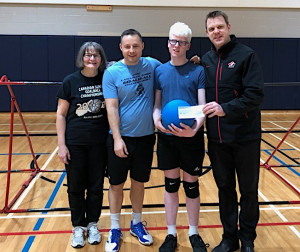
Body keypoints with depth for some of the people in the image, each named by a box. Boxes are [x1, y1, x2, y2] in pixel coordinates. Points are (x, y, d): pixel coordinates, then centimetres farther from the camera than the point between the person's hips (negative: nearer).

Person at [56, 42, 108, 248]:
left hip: (99, 143, 1)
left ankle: (92, 224, 29)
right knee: (76, 187, 8)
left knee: (96, 186, 11)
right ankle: (78, 227, 25)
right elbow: (61, 115, -2)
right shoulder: (71, 81, -4)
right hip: (75, 143, -1)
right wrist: (61, 144, -7)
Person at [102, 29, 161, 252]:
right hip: (120, 138, -2)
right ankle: (115, 228, 24)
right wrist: (117, 138, -16)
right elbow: (112, 108, -11)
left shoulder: (152, 65, 0)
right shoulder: (112, 72, -7)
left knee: (139, 182, 14)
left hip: (145, 137, 2)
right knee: (116, 183, 8)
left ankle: (136, 223, 32)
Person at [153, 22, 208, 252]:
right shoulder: (160, 71, 6)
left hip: (191, 138, -2)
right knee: (171, 185, 11)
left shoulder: (198, 71, -3)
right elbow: (157, 104, 7)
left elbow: (203, 106, -8)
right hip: (166, 137, 2)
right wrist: (157, 119, -15)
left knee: (191, 186, 9)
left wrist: (194, 128, -27)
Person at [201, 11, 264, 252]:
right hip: (216, 138, 4)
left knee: (248, 189, 10)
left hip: (245, 137, -4)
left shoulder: (246, 55, -8)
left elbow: (256, 94, -16)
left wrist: (226, 108, -25)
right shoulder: (206, 60, 7)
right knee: (224, 188, 14)